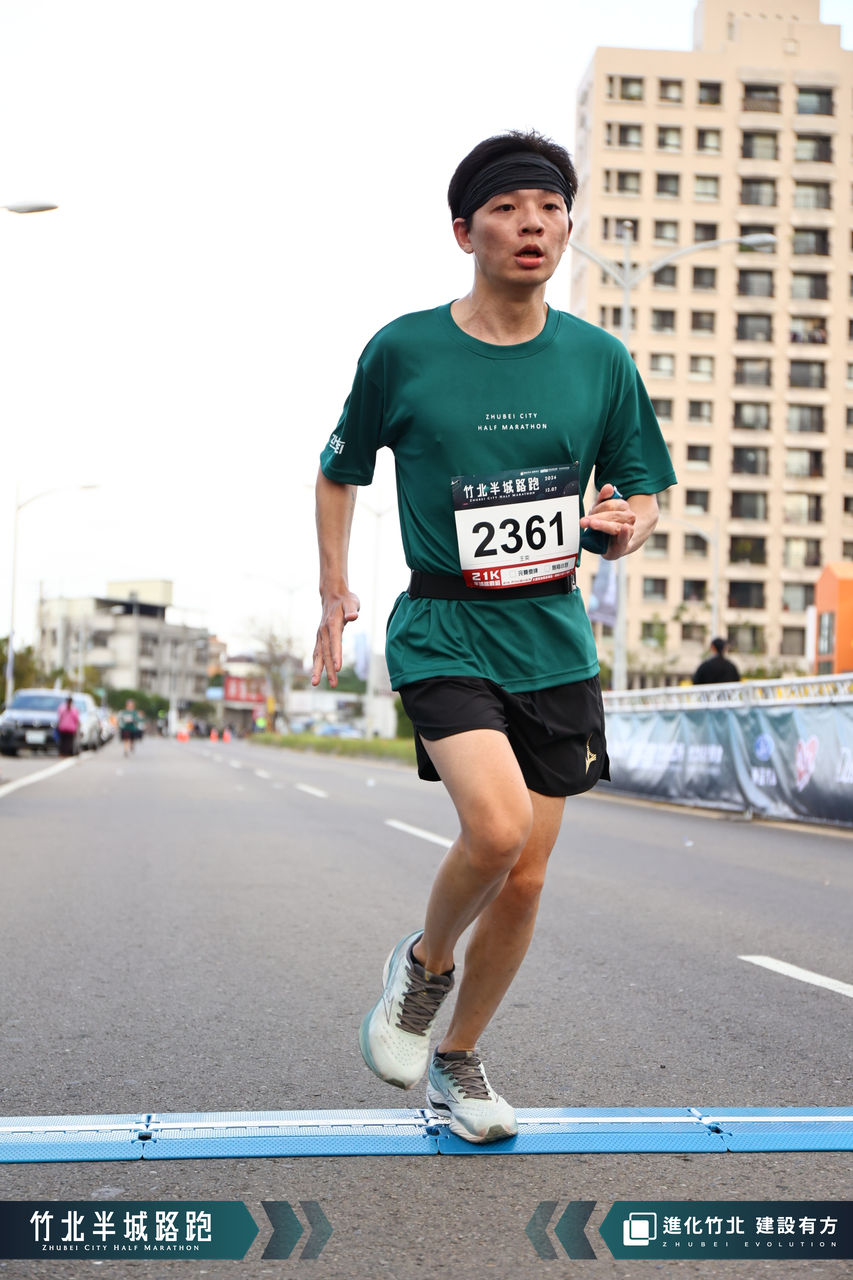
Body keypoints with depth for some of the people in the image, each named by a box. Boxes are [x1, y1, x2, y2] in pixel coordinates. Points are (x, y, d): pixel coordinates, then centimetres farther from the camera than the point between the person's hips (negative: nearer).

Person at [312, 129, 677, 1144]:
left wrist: (629, 522, -10)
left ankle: (458, 1060, 30)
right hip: (444, 631, -3)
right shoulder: (403, 351, -3)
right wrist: (334, 590, 4)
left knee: (525, 881, 7)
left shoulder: (599, 359, 3)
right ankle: (423, 963, 7)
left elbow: (642, 489, 13)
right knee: (497, 825, -26)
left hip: (554, 639, 4)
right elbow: (339, 472, 12)